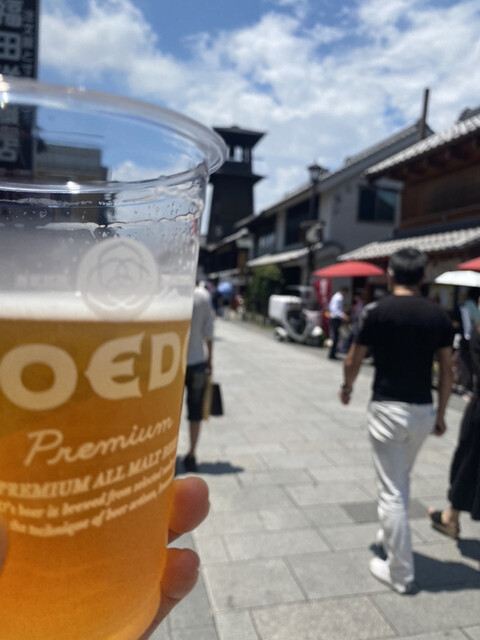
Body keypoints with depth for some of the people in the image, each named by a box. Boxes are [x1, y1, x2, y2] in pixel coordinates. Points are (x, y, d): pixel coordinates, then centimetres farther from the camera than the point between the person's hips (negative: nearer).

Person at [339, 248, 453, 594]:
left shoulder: (378, 311, -9)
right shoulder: (439, 314, 2)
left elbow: (353, 362, -2)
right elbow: (447, 371, 5)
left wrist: (347, 388, 18)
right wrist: (441, 414, 15)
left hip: (388, 408, -5)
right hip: (423, 410, 5)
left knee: (391, 491, 5)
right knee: (402, 479, 26)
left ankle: (401, 573, 14)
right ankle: (391, 535, 45)